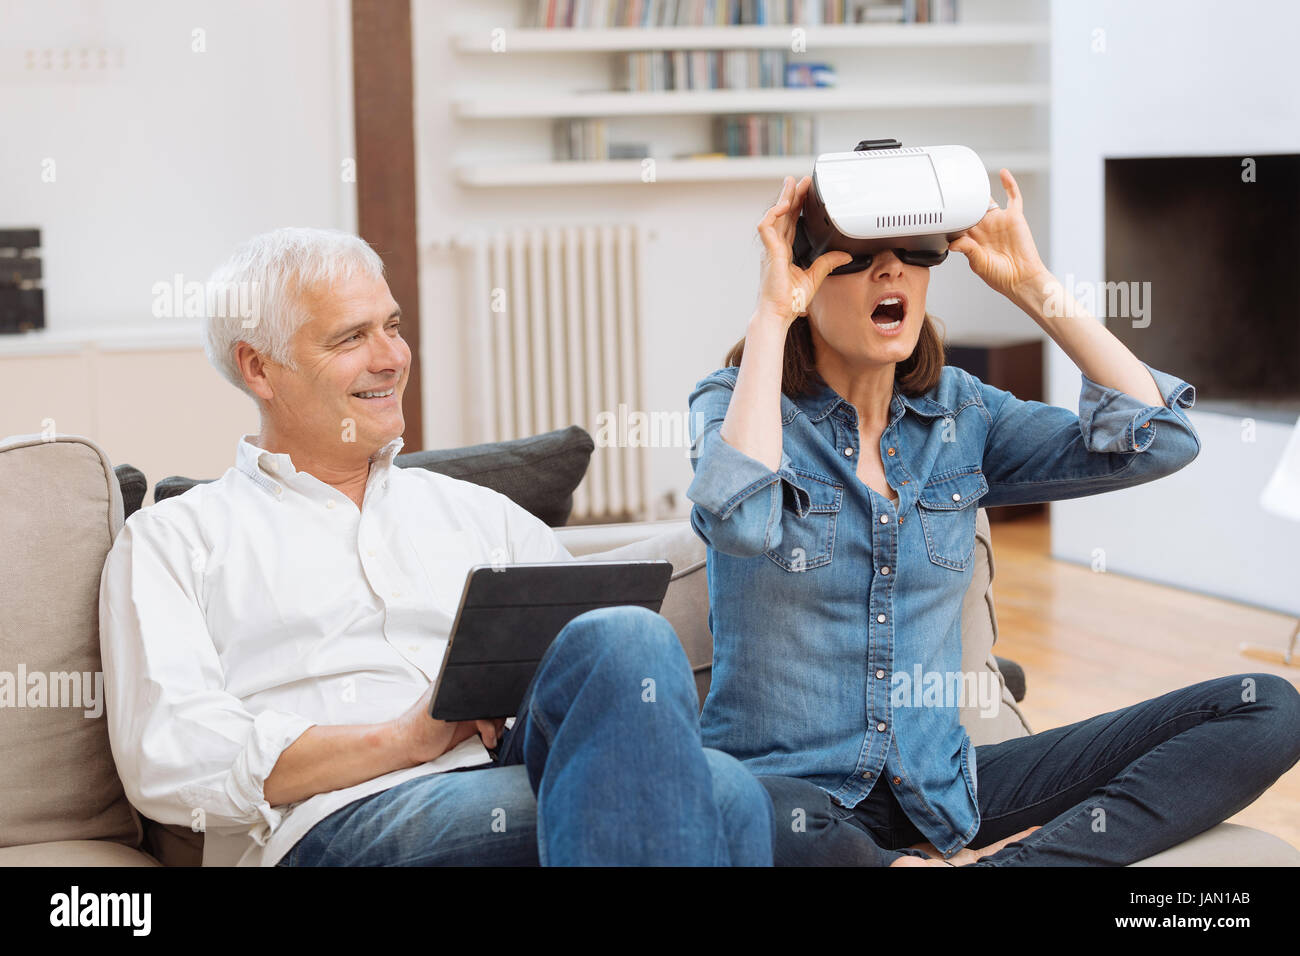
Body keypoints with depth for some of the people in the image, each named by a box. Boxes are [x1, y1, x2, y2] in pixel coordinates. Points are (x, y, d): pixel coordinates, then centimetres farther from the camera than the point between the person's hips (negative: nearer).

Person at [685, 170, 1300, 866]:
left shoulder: (961, 413, 9)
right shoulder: (732, 403, -2)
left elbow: (1159, 440, -3)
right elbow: (741, 521, -27)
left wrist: (1032, 287, -4)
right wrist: (771, 312, -20)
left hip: (939, 794, 5)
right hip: (788, 784, -5)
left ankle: (1005, 863, -21)